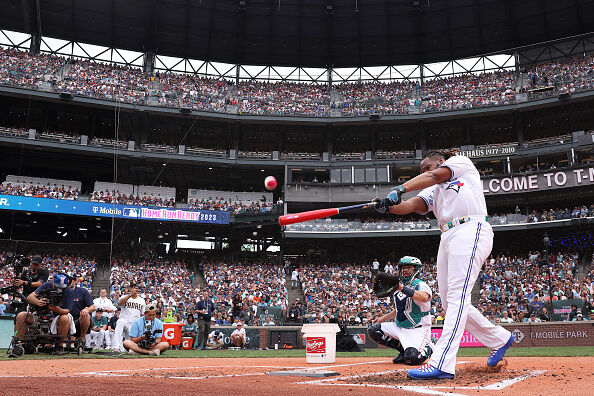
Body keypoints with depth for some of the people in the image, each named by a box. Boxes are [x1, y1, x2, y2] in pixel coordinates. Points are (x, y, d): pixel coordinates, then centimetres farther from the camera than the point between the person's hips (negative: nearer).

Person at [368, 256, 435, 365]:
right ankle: (403, 348, 6)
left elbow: (424, 297, -38)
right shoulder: (397, 288, 12)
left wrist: (403, 288, -42)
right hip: (399, 327, 7)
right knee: (373, 330, -6)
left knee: (411, 358, -28)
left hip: (418, 329, -7)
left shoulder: (420, 285, -12)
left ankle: (428, 348, 9)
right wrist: (383, 318, 16)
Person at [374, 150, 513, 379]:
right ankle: (499, 339, 25)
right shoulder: (432, 191, 27)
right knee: (450, 302, 6)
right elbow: (414, 204, 7)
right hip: (447, 238, 8)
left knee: (457, 296, -18)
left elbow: (435, 175, -5)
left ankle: (442, 364, -27)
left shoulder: (461, 162, 14)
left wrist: (400, 189, -18)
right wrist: (389, 206, -15)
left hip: (471, 231, -8)